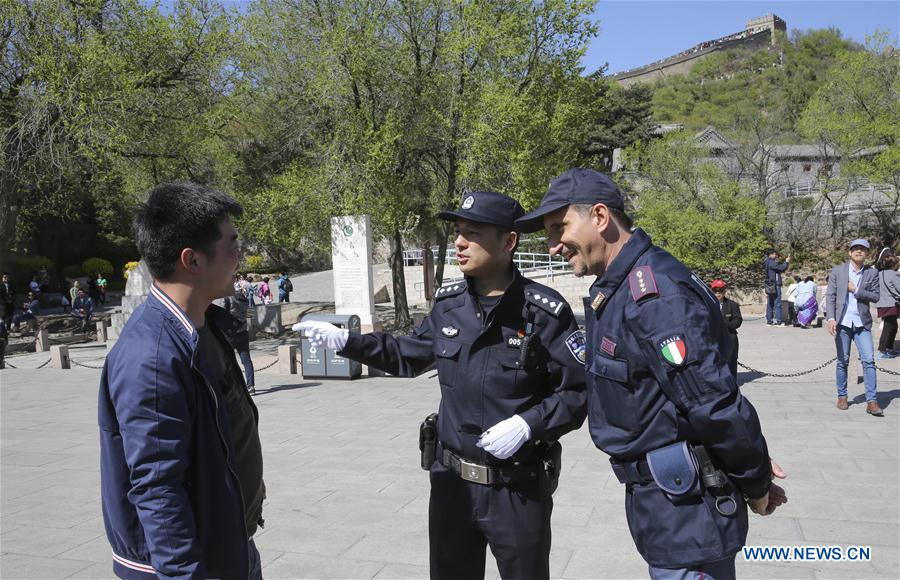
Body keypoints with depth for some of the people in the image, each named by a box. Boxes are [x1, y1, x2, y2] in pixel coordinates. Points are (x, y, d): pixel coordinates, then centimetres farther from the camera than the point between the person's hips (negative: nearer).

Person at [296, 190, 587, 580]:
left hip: (519, 489, -4)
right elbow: (411, 356, 15)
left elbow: (580, 391, -11)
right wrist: (346, 341, 8)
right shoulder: (448, 304, 0)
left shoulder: (545, 311, -15)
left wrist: (528, 424, -24)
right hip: (452, 482, 5)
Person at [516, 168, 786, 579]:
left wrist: (756, 484, -10)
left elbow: (715, 403, -25)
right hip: (658, 499, 9)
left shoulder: (653, 293, -24)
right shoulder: (615, 289, 9)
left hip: (686, 504, -9)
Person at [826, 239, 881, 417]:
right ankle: (842, 397, 19)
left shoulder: (872, 273, 5)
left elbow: (876, 296, 2)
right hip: (842, 322, -1)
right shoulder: (837, 270, 2)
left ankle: (872, 401, -3)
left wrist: (856, 290, -10)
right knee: (843, 361, 6)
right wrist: (831, 318, -11)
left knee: (869, 361, -5)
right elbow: (830, 296, -1)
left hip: (862, 323, 1)